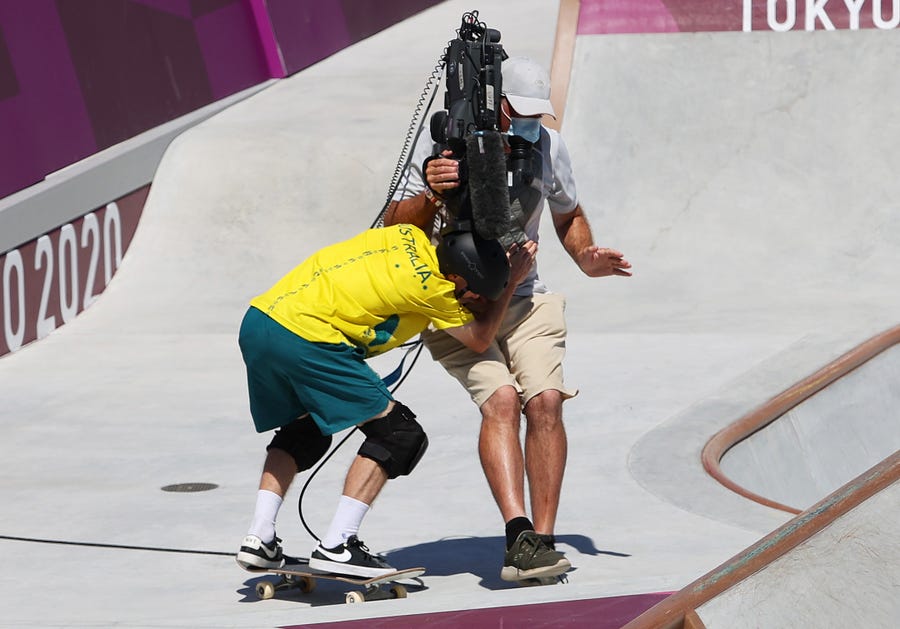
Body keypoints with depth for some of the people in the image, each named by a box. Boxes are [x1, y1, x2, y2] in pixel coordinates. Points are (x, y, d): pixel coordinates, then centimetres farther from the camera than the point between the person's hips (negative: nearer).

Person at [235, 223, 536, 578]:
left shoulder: (408, 237, 13)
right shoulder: (430, 288, -6)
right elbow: (478, 340, 10)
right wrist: (511, 283, 18)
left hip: (256, 321, 9)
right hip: (304, 338, -9)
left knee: (303, 434, 29)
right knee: (398, 434, 0)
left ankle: (259, 538, 17)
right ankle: (337, 546, -5)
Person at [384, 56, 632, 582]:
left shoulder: (548, 147, -2)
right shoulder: (442, 147, -15)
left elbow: (569, 215, 17)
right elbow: (395, 232, -15)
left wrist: (585, 257, -3)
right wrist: (430, 195, -35)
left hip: (524, 301, 4)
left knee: (545, 399, -19)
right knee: (501, 399, -26)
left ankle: (544, 541, -16)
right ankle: (519, 534, -37)